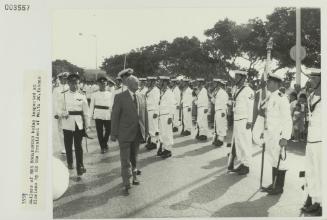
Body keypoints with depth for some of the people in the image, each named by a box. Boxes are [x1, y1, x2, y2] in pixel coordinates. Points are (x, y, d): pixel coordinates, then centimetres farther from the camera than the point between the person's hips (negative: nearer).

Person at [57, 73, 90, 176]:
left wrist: (87, 126, 4)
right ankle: (69, 163, 31)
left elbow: (86, 112, 6)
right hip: (67, 124, 1)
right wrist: (63, 114, -19)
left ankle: (80, 167, -1)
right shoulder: (63, 95, 4)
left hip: (79, 124, -1)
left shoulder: (82, 96, 5)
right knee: (68, 146, 9)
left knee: (78, 146, -3)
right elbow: (60, 110, 4)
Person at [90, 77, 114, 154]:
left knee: (108, 130, 5)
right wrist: (91, 114, 4)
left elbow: (112, 105, 8)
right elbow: (92, 105, 7)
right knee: (99, 132, 1)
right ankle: (102, 147, 13)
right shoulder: (95, 94, 5)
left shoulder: (110, 94, 6)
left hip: (107, 115, 1)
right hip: (98, 115, -1)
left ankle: (104, 144, 29)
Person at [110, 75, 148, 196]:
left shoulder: (141, 97, 7)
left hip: (137, 134, 5)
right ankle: (126, 185, 6)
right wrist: (114, 134, -9)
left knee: (134, 157, 19)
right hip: (125, 134, -5)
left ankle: (134, 176, 37)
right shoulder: (120, 97, -8)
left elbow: (144, 115, 11)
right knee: (125, 160, -1)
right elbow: (115, 116, -8)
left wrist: (145, 131, 9)